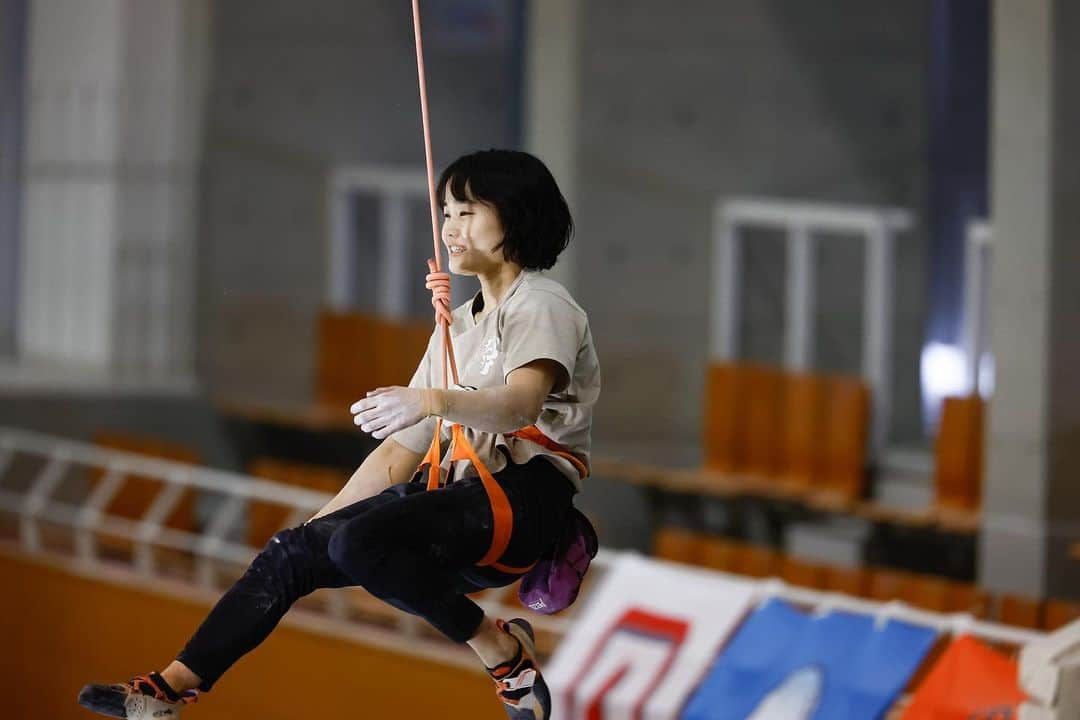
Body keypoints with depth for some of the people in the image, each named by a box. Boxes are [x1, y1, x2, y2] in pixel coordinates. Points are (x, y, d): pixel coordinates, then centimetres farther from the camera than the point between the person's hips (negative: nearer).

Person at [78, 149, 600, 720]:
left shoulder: (541, 306, -4)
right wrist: (319, 523, 15)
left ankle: (503, 651, -18)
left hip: (522, 497, -9)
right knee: (296, 551, -5)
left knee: (360, 542, -31)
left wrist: (435, 401, -45)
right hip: (463, 491, 9)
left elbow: (520, 404, -27)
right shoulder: (457, 325, 24)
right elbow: (400, 452, 23)